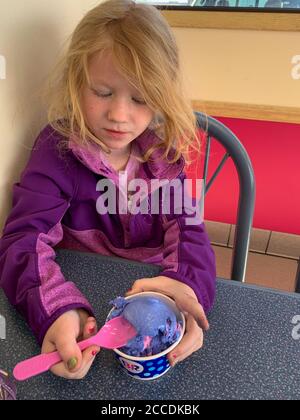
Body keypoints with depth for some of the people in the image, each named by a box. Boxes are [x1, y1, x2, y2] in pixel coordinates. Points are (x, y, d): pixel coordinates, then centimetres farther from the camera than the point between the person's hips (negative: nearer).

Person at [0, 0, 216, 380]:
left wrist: (188, 286, -31)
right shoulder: (57, 151, -14)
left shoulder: (163, 150, -4)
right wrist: (56, 311, -41)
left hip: (156, 292, 1)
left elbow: (186, 227, -9)